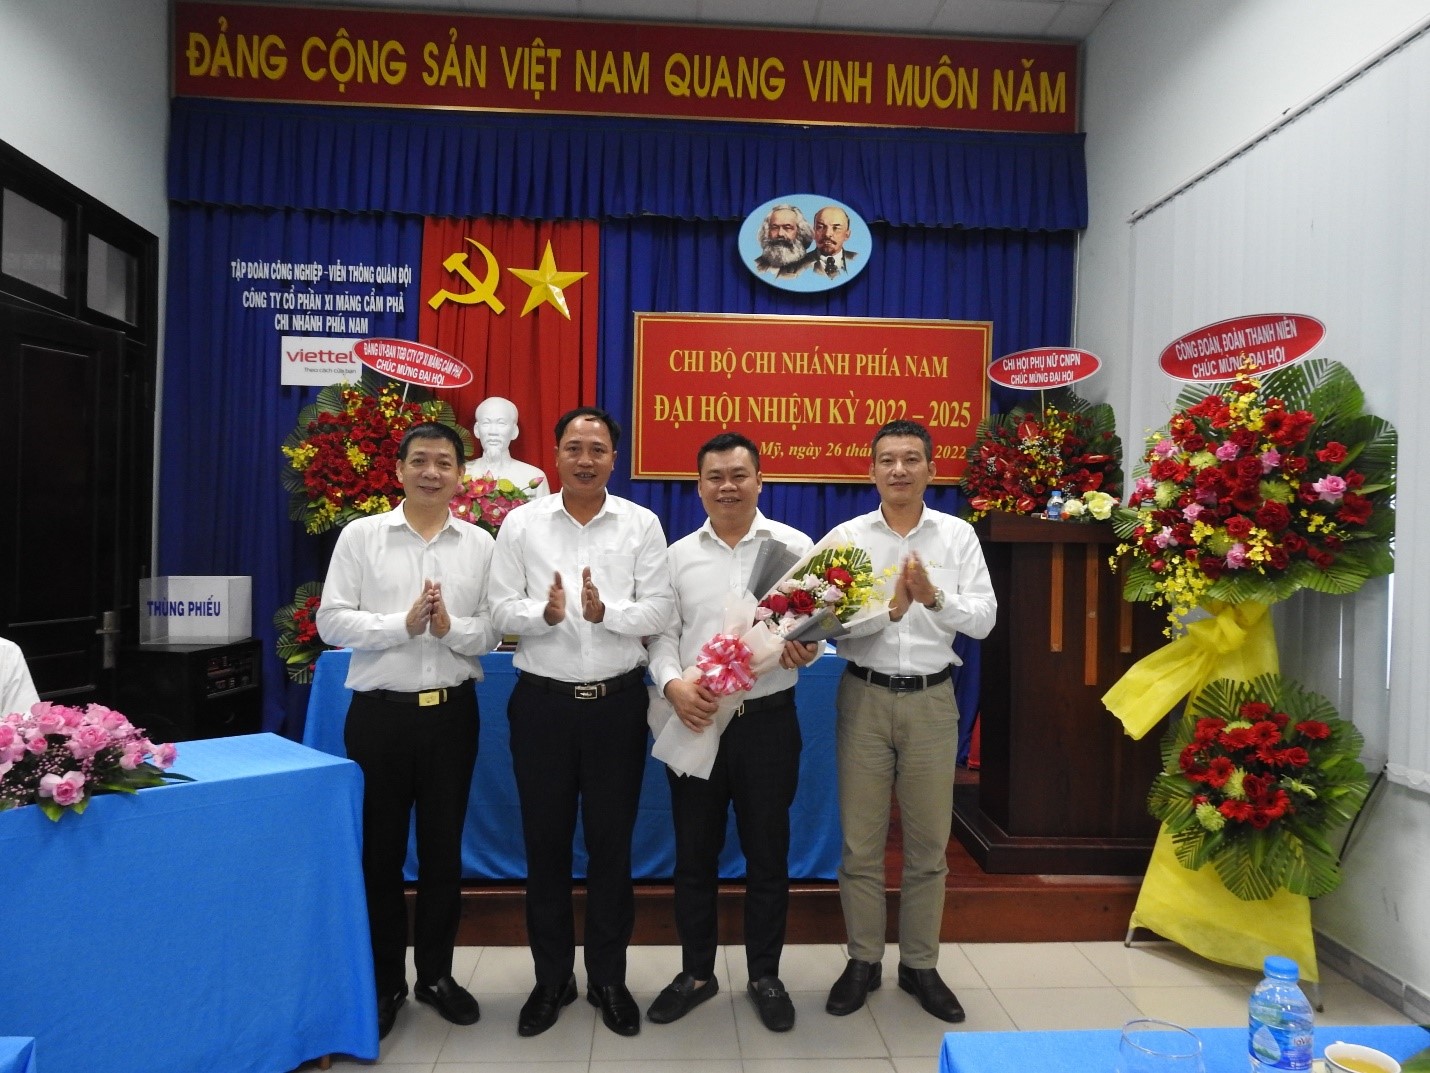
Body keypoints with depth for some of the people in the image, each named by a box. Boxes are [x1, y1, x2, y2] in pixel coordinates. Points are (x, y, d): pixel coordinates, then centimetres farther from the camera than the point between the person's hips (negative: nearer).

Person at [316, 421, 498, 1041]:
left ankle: (436, 974, 31)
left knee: (443, 849, 13)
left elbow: (494, 631, -1)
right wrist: (404, 623, -18)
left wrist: (452, 628, -19)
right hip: (380, 711, -1)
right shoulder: (360, 536, -1)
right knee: (380, 850, 11)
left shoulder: (480, 544, 3)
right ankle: (384, 981, 29)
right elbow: (331, 621, -7)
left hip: (452, 711, 1)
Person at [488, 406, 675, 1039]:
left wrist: (606, 612, -22)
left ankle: (609, 979, 29)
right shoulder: (522, 524, 1)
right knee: (545, 843, 12)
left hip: (618, 701, 0)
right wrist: (545, 613, -22)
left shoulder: (641, 524, 0)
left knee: (611, 843, 11)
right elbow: (502, 611, -3)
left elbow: (660, 611, -6)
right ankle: (552, 978, 30)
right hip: (542, 701, 1)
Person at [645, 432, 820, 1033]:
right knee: (694, 853, 13)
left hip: (768, 719, -1)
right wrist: (672, 684, -14)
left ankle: (764, 976, 29)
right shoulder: (678, 555, 7)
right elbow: (662, 634, 4)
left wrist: (807, 650, -21)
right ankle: (696, 972, 31)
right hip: (693, 721, 2)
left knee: (767, 853, 11)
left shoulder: (793, 545, 1)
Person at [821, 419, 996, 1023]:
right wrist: (891, 608, -24)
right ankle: (863, 961, 26)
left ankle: (919, 965, 29)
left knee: (928, 843, 12)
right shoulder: (846, 537, -2)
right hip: (864, 697, -1)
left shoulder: (958, 536, 1)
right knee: (860, 840, 8)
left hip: (931, 700, 1)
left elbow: (983, 620, -4)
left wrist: (934, 598, -21)